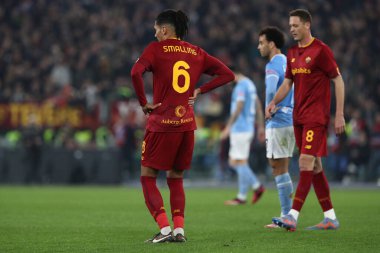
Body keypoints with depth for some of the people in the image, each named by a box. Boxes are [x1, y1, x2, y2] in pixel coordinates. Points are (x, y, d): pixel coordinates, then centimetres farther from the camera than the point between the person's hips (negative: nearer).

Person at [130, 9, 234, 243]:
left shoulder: (156, 49, -3)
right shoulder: (196, 53, 11)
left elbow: (136, 73, -20)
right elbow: (227, 74, 11)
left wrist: (144, 103, -10)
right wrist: (199, 91, 10)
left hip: (162, 123, -5)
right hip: (187, 124, 5)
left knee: (148, 178, 6)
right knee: (176, 178, 17)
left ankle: (165, 229, -7)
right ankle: (179, 230, 6)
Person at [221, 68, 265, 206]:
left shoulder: (241, 86, -13)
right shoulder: (250, 84, 17)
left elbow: (238, 109, -20)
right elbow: (259, 107, 19)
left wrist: (228, 127, -20)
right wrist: (261, 127, 21)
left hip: (240, 129, -10)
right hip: (248, 128, 10)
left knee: (240, 162, -5)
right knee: (233, 162, 13)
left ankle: (241, 197, -1)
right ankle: (257, 186, 9)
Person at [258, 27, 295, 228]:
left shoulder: (273, 66, -12)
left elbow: (271, 92, -27)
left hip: (278, 123, -9)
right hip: (292, 121, 9)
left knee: (279, 169, -5)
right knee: (282, 169, 13)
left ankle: (287, 215, -5)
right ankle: (288, 215, 13)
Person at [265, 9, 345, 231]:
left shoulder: (321, 50, -9)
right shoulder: (292, 53, 13)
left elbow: (338, 81, -7)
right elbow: (288, 82, 18)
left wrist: (339, 115, -11)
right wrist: (274, 102, -1)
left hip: (316, 117, -8)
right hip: (299, 117, 8)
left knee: (306, 161, -14)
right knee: (314, 166, 9)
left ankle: (293, 217, -20)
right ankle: (330, 217, 14)